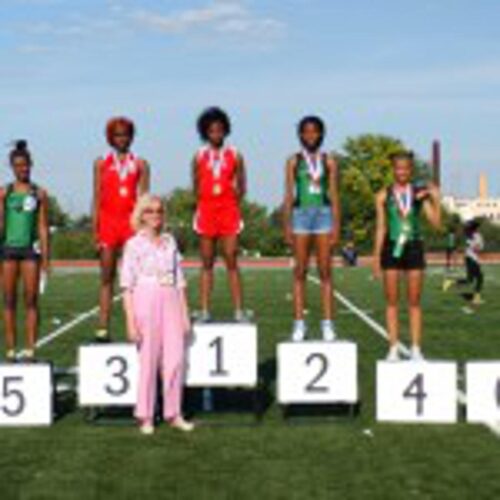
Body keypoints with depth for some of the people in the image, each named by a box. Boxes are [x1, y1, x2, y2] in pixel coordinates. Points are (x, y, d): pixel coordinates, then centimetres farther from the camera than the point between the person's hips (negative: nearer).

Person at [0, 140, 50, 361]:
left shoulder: (39, 193, 6)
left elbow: (43, 226, 6)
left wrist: (45, 256, 1)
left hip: (30, 248, 0)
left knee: (31, 300, -2)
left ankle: (30, 349, 1)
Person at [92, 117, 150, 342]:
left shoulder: (140, 165, 9)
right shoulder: (101, 163, 9)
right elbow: (97, 199, 7)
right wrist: (95, 231, 0)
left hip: (132, 222, 0)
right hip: (108, 222, 0)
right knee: (107, 277, 2)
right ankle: (103, 327, 2)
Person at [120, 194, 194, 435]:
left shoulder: (170, 241, 12)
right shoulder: (134, 244, -1)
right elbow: (127, 286, -3)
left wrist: (185, 314, 11)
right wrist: (131, 321, -9)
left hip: (171, 302, 4)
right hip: (146, 302, -4)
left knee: (176, 359, 0)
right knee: (148, 361, -1)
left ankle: (174, 413, 11)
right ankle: (145, 417, 9)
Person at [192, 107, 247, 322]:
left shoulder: (235, 156, 5)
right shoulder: (199, 157, 7)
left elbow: (241, 187, 9)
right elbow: (196, 187, 11)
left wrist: (231, 203, 1)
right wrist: (205, 204, 4)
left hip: (229, 211, -1)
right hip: (206, 211, 1)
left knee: (232, 262, -4)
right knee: (207, 263, 3)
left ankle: (238, 311, -2)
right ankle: (205, 311, 5)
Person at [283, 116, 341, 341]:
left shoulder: (328, 161, 8)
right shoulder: (294, 161, 8)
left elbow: (334, 194, 7)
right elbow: (289, 194, 6)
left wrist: (336, 225, -1)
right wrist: (287, 225, -1)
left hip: (324, 213, 0)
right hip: (301, 214, 0)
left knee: (325, 272, -1)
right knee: (300, 272, 1)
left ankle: (328, 323, 2)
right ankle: (299, 323, 4)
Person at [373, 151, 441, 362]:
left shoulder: (420, 193, 3)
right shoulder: (383, 196, 4)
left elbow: (436, 223, -1)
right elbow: (381, 228, 6)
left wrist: (436, 199, -14)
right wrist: (376, 256, 2)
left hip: (414, 248, 0)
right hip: (392, 248, 0)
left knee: (414, 302, 3)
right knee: (392, 301, 2)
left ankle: (416, 348, 9)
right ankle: (394, 348, 8)